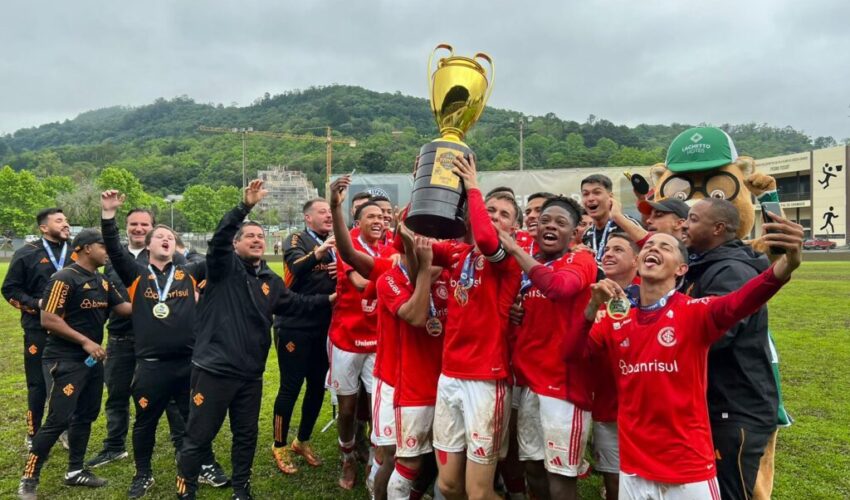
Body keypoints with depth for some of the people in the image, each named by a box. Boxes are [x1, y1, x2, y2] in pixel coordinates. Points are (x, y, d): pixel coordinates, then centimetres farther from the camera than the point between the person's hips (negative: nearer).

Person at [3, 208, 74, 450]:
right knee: (38, 384, 5)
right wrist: (36, 304, -13)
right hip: (39, 331, -2)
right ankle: (33, 435, 21)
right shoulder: (27, 254, -2)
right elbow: (10, 289, 0)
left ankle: (67, 430, 24)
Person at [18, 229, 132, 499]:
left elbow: (124, 308, 5)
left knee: (85, 415, 14)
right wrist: (85, 341, -19)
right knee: (58, 420, -7)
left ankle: (75, 471, 27)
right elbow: (48, 319, -19)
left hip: (92, 360, 8)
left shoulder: (102, 282, 10)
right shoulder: (64, 278, -14)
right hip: (66, 360, -8)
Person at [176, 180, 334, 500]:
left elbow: (296, 302, 23)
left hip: (250, 374, 6)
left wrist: (329, 300, 14)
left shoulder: (271, 281, 11)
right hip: (213, 369, -6)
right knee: (199, 437, 6)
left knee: (246, 435, 18)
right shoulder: (224, 267, -6)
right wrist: (246, 206, -36)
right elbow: (219, 236, -25)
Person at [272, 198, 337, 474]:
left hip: (323, 327, 6)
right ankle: (280, 446, 20)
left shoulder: (336, 245, 11)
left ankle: (303, 441, 32)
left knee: (318, 385, 13)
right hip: (294, 326, -6)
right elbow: (297, 267, -27)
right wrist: (320, 251, -46)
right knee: (291, 387, 2)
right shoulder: (297, 241, -7)